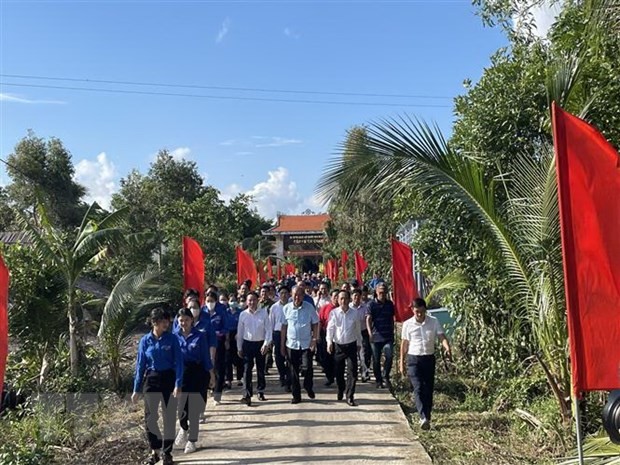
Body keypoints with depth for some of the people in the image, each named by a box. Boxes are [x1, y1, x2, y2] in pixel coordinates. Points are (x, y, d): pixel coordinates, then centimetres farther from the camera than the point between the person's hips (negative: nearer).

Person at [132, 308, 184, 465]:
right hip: (151, 381, 1)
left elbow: (178, 362, -9)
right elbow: (140, 365, 0)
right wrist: (136, 389, 0)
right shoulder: (145, 340, -4)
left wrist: (178, 384, -19)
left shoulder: (172, 339, -8)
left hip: (169, 379, -1)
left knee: (169, 418, 6)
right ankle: (154, 451, 25)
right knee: (150, 418, 6)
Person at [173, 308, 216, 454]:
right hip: (180, 374, 1)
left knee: (194, 409, 6)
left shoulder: (200, 336, -5)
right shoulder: (175, 336, 1)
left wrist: (209, 374, -1)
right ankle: (183, 428, 30)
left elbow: (205, 356, 0)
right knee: (179, 406, -3)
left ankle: (191, 440, 22)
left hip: (197, 374, -1)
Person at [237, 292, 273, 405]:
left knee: (261, 369, 11)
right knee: (247, 369, -4)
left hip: (260, 344, 0)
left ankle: (261, 392, 25)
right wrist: (239, 348, 7)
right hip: (247, 344, 0)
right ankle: (247, 395, -4)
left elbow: (268, 329, -4)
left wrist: (266, 344, -12)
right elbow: (240, 332, 5)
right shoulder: (243, 314, -1)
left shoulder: (263, 313, -4)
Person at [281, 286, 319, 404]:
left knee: (307, 368, -7)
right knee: (293, 371, 6)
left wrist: (314, 340, -8)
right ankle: (296, 395, 20)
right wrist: (282, 344, 6)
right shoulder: (286, 308, 0)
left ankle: (309, 388, 22)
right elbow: (284, 327, 6)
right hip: (291, 344, 2)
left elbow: (315, 324, 1)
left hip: (306, 344, -2)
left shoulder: (309, 307, -4)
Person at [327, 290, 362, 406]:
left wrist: (359, 343, 16)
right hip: (337, 345, 0)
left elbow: (358, 330, 10)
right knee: (339, 372, 12)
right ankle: (340, 391, 35)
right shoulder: (334, 313, -4)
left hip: (351, 345, 0)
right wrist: (329, 342, -15)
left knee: (352, 371, -6)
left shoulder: (354, 314, -1)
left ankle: (350, 396, 1)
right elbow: (330, 328, -5)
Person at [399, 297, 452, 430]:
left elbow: (442, 337, -8)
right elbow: (404, 344, 6)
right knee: (418, 388, -14)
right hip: (414, 359, -2)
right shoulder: (407, 324, -2)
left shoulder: (434, 322, -1)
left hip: (429, 358, 2)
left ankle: (427, 417, 19)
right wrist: (402, 362, 8)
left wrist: (447, 348, -30)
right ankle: (423, 418, -22)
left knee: (428, 390, 7)